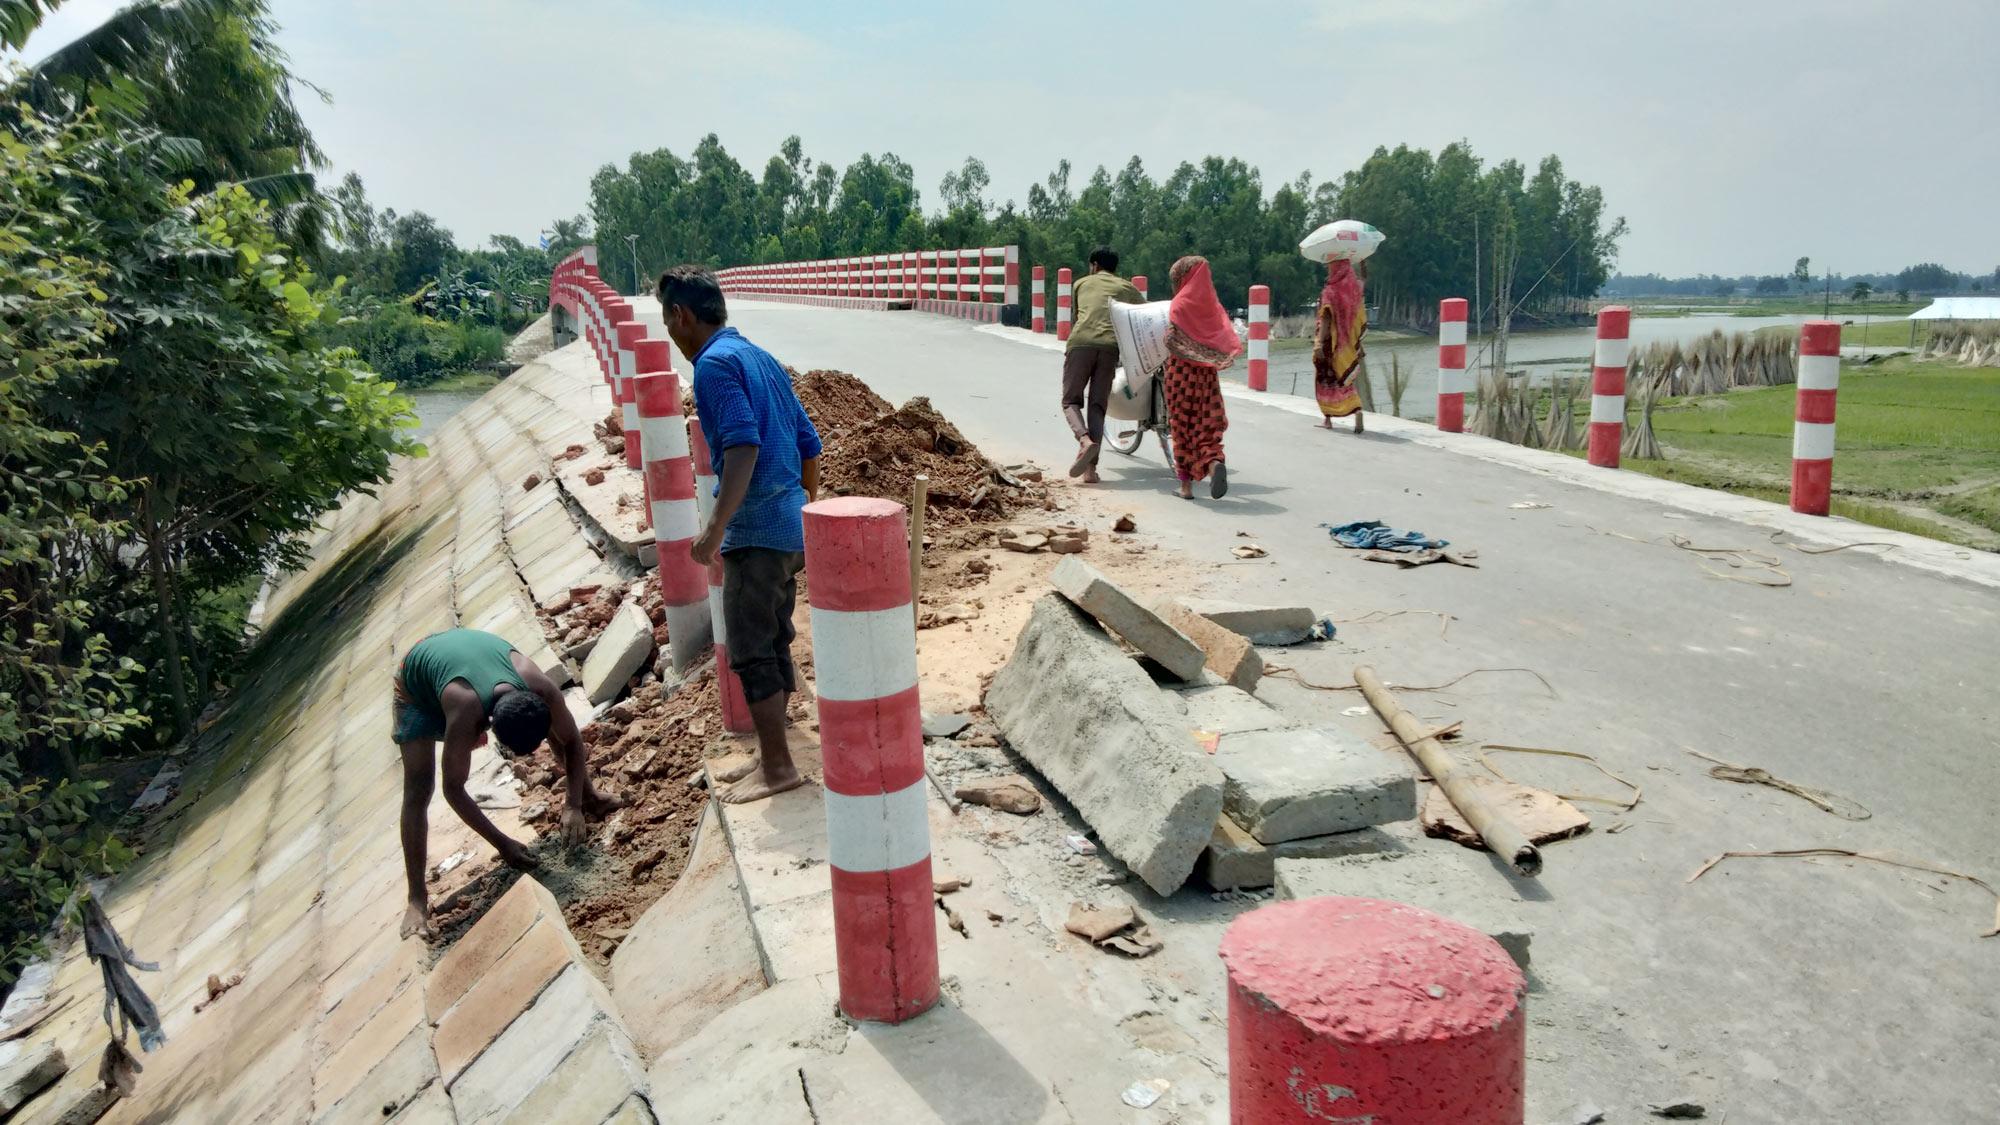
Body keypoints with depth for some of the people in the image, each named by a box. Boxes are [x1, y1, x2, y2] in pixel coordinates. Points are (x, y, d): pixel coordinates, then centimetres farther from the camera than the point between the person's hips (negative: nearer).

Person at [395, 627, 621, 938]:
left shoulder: (542, 689, -36)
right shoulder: (466, 716, -45)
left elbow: (572, 741, -18)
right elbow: (453, 789, -33)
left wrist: (574, 805, -25)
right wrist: (502, 844, -31)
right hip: (417, 676, -4)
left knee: (557, 725, 3)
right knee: (417, 791, -13)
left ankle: (589, 796, 26)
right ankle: (417, 898, -8)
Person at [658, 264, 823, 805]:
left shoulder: (716, 362, -12)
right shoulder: (763, 359, 15)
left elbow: (743, 445, -25)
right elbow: (809, 446, 18)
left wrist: (715, 528, -26)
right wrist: (807, 510, 29)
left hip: (755, 531, -9)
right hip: (791, 526, 9)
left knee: (752, 653, -1)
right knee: (774, 646, 16)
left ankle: (778, 769, 5)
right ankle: (772, 756, 25)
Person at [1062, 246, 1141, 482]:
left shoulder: (1082, 283, 24)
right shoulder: (1127, 287, 23)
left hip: (1081, 342, -1)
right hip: (1110, 345, 1)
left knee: (1071, 401, 8)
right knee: (1097, 405, 6)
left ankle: (1085, 441, -22)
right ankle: (1091, 467, -6)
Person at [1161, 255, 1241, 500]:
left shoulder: (1180, 303, -7)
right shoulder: (1211, 303, 8)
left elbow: (1171, 340, -14)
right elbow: (1231, 342, 6)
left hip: (1182, 371, -4)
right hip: (1208, 373, 4)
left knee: (1182, 426, 5)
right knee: (1208, 425, 6)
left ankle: (1186, 484, 8)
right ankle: (1214, 462, -23)